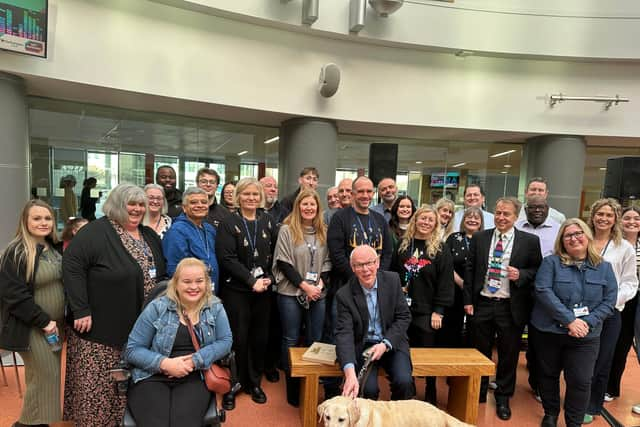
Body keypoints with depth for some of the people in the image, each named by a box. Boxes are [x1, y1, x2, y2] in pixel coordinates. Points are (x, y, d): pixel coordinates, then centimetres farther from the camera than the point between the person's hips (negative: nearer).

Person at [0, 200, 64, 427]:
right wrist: (44, 321, -18)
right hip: (30, 327, -7)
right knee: (46, 376, -4)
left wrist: (60, 319, 8)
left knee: (41, 376, 15)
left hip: (55, 324, 7)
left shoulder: (54, 248, 7)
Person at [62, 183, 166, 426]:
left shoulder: (150, 236, 10)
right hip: (102, 326, -6)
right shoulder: (97, 231, -13)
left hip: (140, 327, 7)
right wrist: (81, 310, -23)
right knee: (99, 384, 4)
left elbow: (160, 274, 20)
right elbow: (72, 265, -21)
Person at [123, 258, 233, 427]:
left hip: (195, 378, 1)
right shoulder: (157, 308, 0)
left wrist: (195, 360, -14)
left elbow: (225, 341, 0)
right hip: (152, 377, 0)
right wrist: (165, 363, -15)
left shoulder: (215, 307, 6)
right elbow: (132, 349, 1)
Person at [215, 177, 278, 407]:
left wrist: (269, 278, -8)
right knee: (238, 337, 2)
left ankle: (254, 382, 27)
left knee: (260, 336, 9)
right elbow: (227, 257, -12)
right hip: (236, 289, -3)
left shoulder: (268, 221, 6)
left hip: (263, 289, 3)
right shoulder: (229, 223, -4)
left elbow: (276, 254, 6)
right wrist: (252, 280, -15)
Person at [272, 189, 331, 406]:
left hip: (318, 294, 3)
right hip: (291, 293, -3)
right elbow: (283, 262, -8)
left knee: (315, 340, 8)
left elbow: (327, 261, 9)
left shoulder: (324, 231, 7)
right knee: (291, 339, 7)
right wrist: (304, 285, -13)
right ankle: (292, 387, 20)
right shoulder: (287, 230, -4)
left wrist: (321, 283, -7)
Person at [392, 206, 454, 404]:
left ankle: (430, 397, 24)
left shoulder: (441, 250, -3)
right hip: (402, 308, 3)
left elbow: (445, 282, -5)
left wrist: (438, 310, -10)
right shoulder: (402, 245, 6)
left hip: (427, 311, -3)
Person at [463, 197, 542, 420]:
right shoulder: (479, 238, 2)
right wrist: (468, 300, -1)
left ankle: (503, 398, 31)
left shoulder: (530, 241, -3)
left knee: (508, 354, 11)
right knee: (479, 352, 14)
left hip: (511, 307, -1)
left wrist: (521, 275, -18)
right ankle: (478, 394, 33)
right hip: (481, 304, 2)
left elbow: (538, 271, 2)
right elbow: (469, 270, 3)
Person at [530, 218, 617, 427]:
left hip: (586, 337, 1)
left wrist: (588, 322, -14)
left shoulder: (604, 267, 4)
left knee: (580, 381, 0)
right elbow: (543, 291, -15)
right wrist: (570, 320, -20)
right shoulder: (551, 262, -4)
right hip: (548, 331, -1)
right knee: (549, 375, 13)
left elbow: (609, 301, 0)